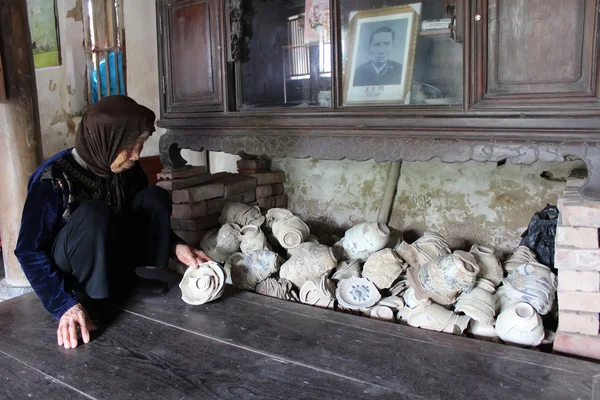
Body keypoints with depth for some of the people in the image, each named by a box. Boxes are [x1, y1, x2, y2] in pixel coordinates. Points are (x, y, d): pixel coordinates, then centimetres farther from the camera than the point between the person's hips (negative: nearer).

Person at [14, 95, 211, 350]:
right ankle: (82, 298, -17)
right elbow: (29, 251, -25)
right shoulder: (53, 179, -26)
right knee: (94, 213, -35)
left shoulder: (126, 169, -8)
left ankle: (127, 279, -5)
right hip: (63, 273, -6)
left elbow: (147, 220, 6)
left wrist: (176, 246, -13)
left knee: (154, 198, -12)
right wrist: (65, 305, -35)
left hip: (109, 263, 6)